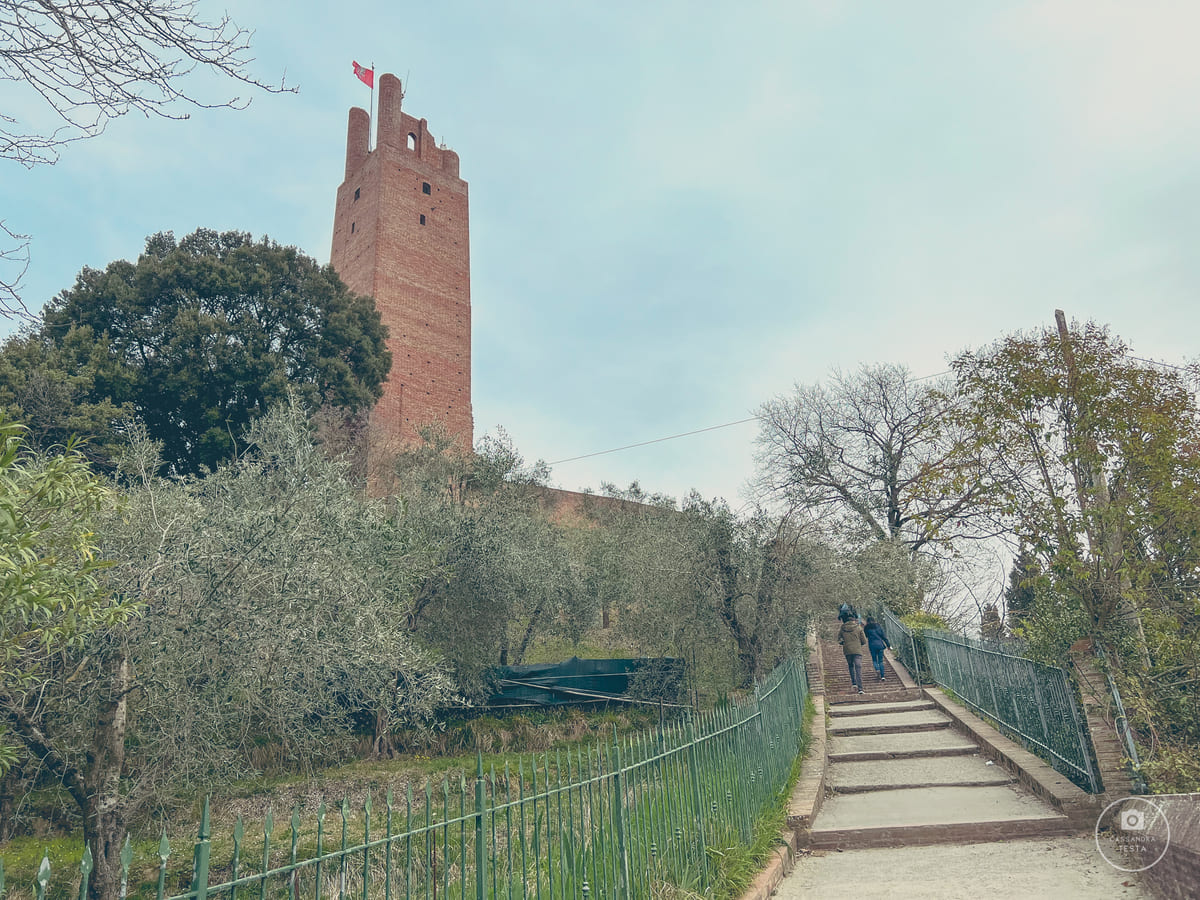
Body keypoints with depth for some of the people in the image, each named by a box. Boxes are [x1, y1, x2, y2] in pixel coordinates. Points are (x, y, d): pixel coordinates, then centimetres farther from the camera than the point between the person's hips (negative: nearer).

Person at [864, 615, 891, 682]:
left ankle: (877, 669, -15)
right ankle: (882, 676, 1)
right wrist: (888, 645, 7)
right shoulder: (879, 626, 4)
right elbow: (884, 636, 3)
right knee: (880, 661, 6)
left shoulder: (866, 628, 1)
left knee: (874, 660, 14)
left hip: (872, 646, -1)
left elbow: (865, 637, 9)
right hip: (880, 645, 1)